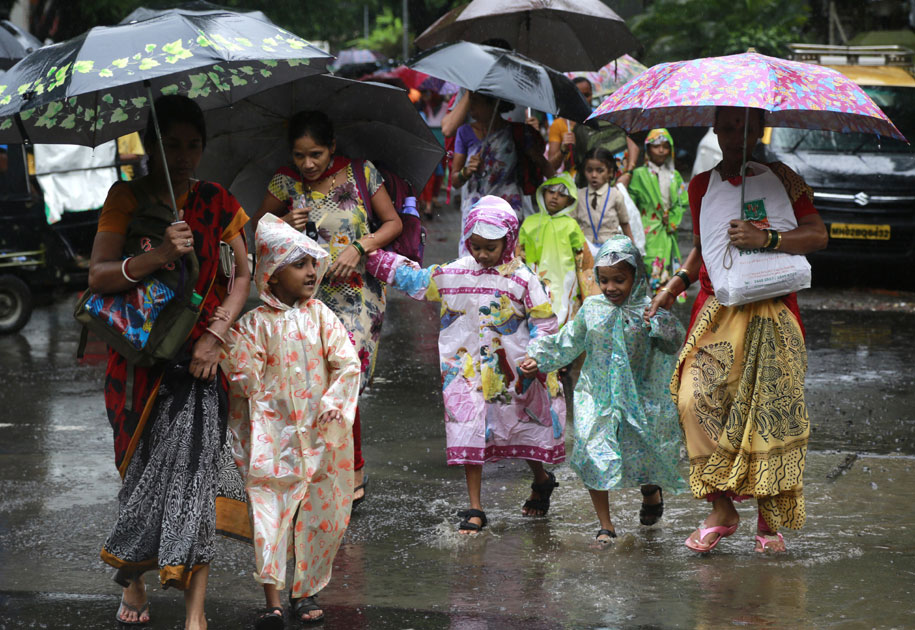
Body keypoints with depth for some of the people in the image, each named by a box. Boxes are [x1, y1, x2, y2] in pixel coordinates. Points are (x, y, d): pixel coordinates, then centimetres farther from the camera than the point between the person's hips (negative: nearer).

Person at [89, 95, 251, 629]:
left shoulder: (216, 202, 5)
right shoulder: (126, 199, 1)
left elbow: (243, 276, 8)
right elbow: (99, 276, -9)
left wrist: (215, 334, -6)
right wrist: (158, 255, -25)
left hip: (199, 356, -1)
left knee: (194, 468, -11)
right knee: (141, 468, 6)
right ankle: (133, 583, 23)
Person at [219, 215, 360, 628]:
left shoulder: (321, 317, 3)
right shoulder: (257, 324, -3)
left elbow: (348, 365, 0)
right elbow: (242, 375, -6)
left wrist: (332, 404, -11)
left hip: (320, 434, 3)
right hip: (273, 436, -3)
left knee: (322, 514, 7)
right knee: (269, 508, -9)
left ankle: (305, 591, 21)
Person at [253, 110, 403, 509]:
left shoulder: (361, 174, -3)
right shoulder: (286, 183, 1)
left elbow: (393, 223, 4)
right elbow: (258, 225, 15)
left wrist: (359, 247, -12)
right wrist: (284, 224, -7)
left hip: (357, 293, -2)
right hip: (307, 297, 2)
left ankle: (354, 474, 3)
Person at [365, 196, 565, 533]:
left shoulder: (521, 279, -9)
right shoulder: (453, 274, 1)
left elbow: (544, 322, -5)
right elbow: (413, 279, 13)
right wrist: (372, 257, 11)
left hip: (513, 372, -2)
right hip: (468, 370, 2)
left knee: (524, 428, 13)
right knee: (470, 433, -2)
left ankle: (541, 480, 43)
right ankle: (475, 510, 3)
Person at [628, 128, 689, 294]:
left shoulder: (675, 176, 13)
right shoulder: (639, 174, 1)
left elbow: (683, 202, 12)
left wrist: (673, 221, -2)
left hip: (667, 233, 4)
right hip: (648, 232, -4)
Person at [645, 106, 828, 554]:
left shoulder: (781, 179, 6)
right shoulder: (702, 186, 13)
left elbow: (818, 235, -2)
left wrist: (767, 239, -15)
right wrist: (676, 284, 11)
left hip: (772, 315, -2)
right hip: (717, 313, 2)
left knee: (772, 409, -8)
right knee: (698, 397, -16)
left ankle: (769, 519, 3)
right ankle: (721, 509, -8)